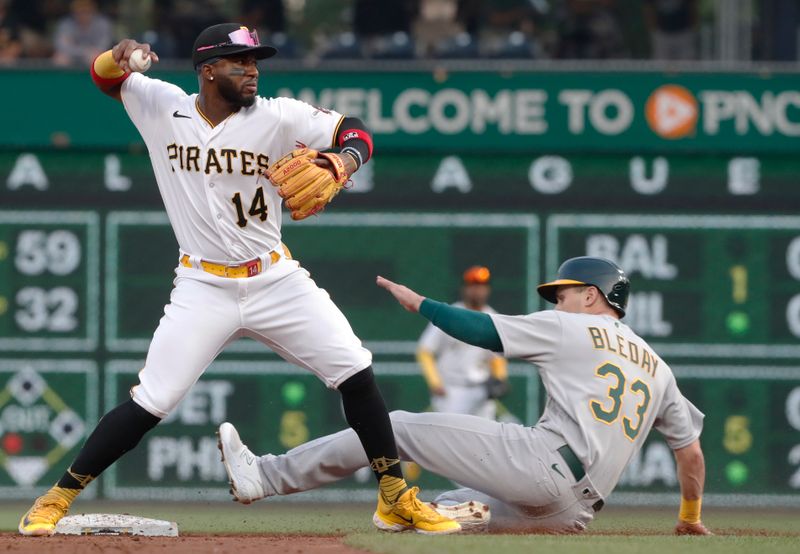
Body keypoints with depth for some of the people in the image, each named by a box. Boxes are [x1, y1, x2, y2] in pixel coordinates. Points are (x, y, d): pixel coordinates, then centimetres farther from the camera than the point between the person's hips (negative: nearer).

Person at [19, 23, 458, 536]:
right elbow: (105, 75, 6)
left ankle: (397, 500, 6)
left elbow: (356, 132, -8)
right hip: (203, 289, -1)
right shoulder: (163, 106, -3)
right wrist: (121, 56, -19)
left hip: (276, 279, 2)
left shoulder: (278, 117, -7)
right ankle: (57, 499, 3)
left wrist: (338, 165, -32)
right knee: (150, 403, -9)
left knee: (356, 374, -6)